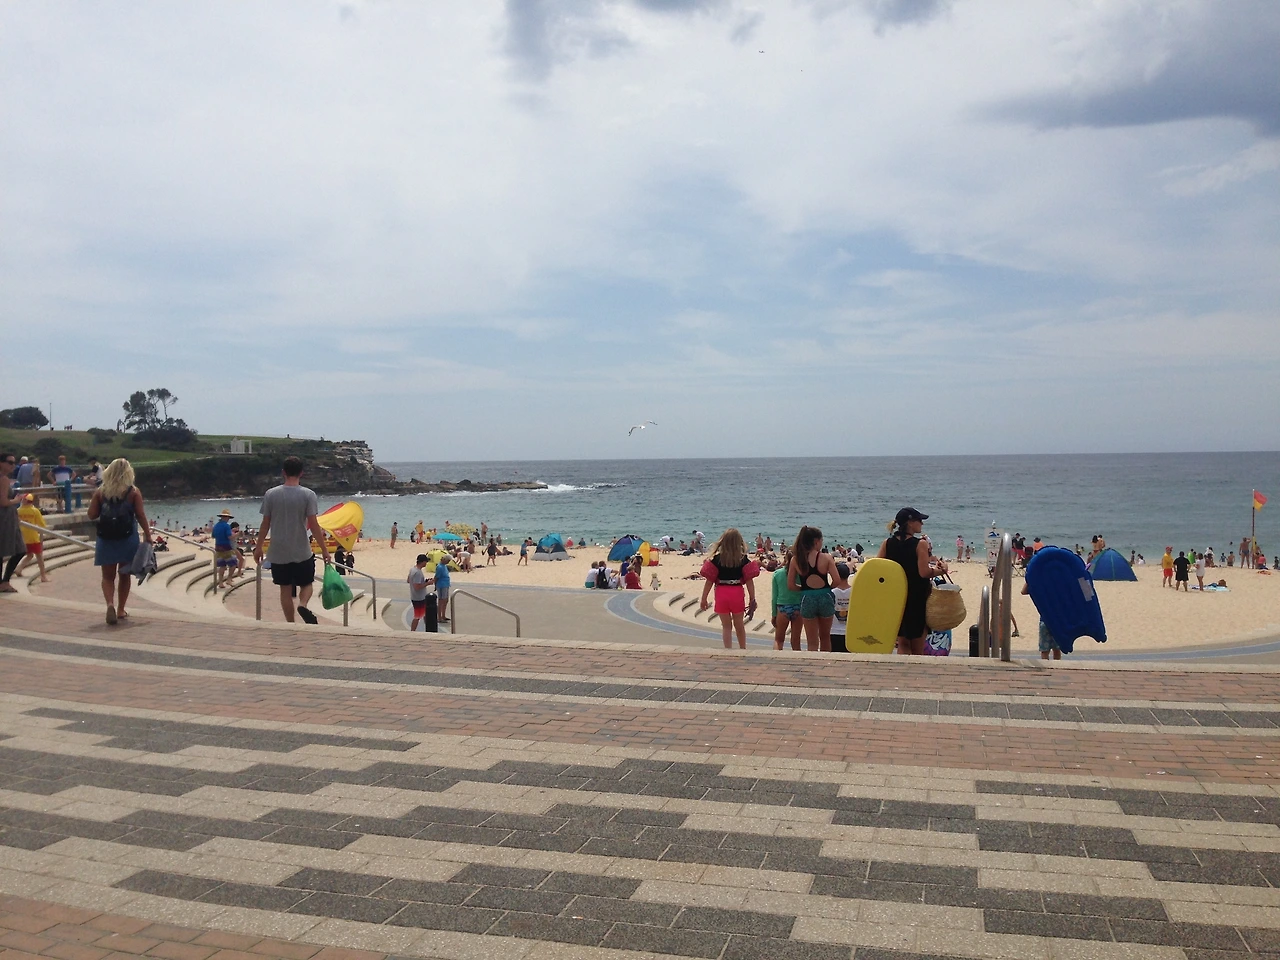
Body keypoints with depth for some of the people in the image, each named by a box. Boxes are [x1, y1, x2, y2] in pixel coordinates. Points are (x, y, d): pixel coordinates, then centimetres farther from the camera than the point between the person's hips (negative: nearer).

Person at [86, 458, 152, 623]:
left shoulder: (100, 492, 1)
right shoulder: (134, 492, -4)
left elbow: (92, 515, -1)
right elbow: (140, 515, -7)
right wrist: (147, 535, -1)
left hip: (106, 539, 1)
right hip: (128, 539, -1)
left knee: (108, 576, 8)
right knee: (124, 575, 14)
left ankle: (110, 604, -16)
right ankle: (120, 609, 19)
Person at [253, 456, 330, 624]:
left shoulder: (271, 494, -2)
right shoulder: (308, 494, -9)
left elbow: (265, 525, 2)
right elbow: (314, 525, -10)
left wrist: (258, 547, 14)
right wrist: (324, 550, -3)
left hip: (278, 553, 2)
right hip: (302, 553, -2)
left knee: (285, 590, 11)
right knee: (306, 584, 15)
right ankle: (302, 605, -15)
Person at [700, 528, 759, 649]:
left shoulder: (716, 559, -7)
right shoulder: (744, 559, -4)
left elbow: (709, 581, -7)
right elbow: (749, 581, -5)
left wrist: (704, 599, 1)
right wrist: (752, 599, 2)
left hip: (721, 594, -1)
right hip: (738, 594, 1)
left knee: (726, 626, 9)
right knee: (739, 624, 20)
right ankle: (743, 649, 34)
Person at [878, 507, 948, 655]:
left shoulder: (887, 544, 0)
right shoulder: (920, 544, -13)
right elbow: (924, 572, -20)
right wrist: (939, 570, -3)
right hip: (917, 599, -4)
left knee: (902, 643, 12)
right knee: (918, 648, 9)